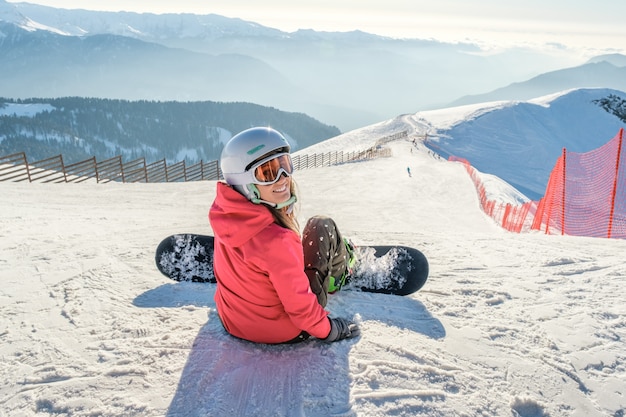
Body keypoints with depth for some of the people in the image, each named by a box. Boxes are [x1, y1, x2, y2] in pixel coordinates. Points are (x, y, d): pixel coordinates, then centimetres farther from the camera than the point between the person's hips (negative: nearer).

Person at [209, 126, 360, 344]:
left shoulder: (223, 210, -15)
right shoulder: (277, 240, -37)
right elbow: (299, 306, -24)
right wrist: (329, 330, -9)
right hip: (286, 332, -6)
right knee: (321, 227, 0)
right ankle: (343, 267, 31)